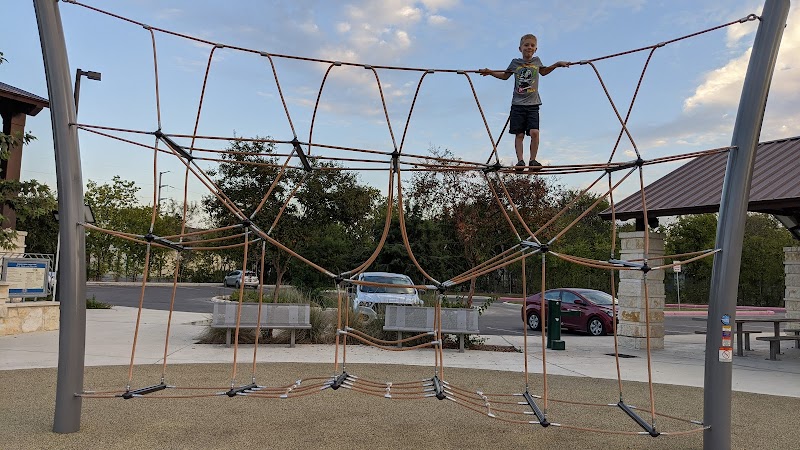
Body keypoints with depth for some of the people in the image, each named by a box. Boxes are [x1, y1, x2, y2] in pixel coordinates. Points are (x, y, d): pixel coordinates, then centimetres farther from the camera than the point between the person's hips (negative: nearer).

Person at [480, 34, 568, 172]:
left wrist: (557, 64, 27)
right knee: (519, 134, -4)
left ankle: (533, 160, -6)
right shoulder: (515, 62, 7)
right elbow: (505, 75, 23)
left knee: (534, 132, -14)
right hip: (518, 104, 0)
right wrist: (490, 72, 14)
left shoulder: (536, 61, 10)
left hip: (533, 104, 1)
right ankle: (520, 160, -3)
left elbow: (543, 71, 32)